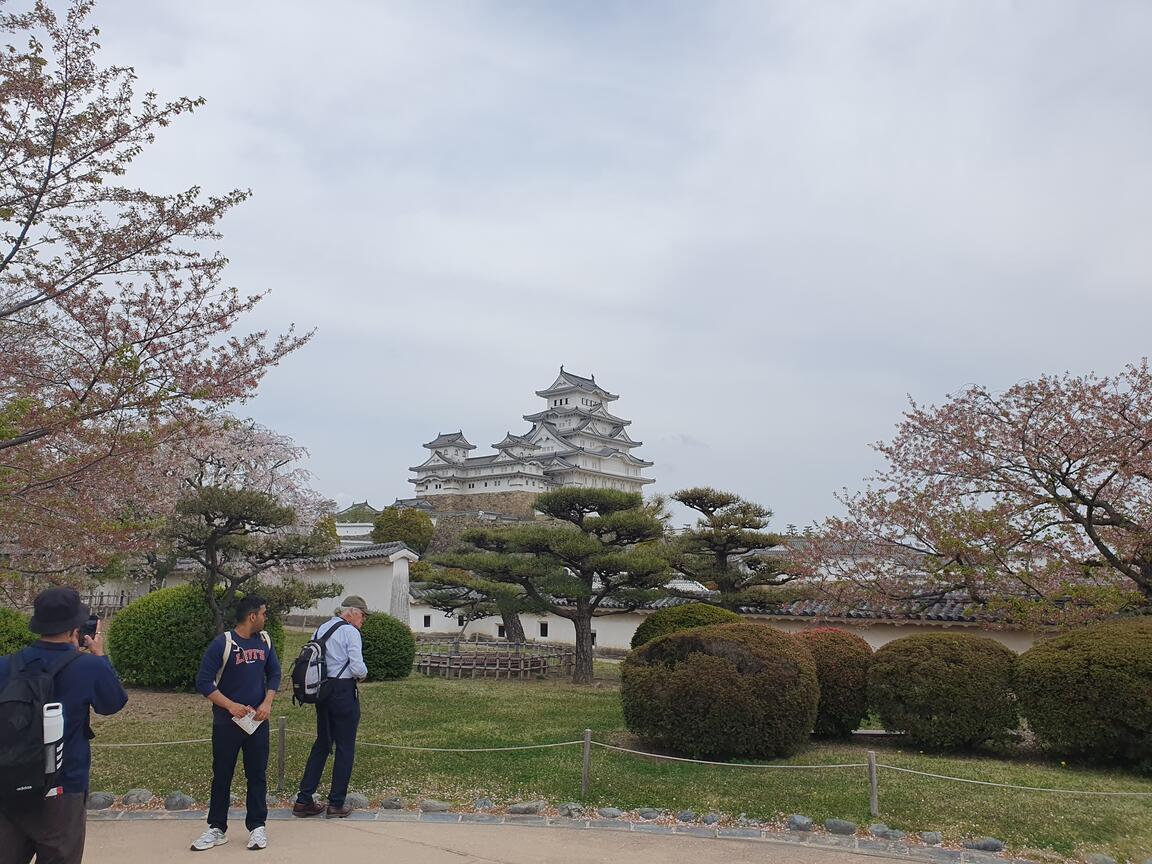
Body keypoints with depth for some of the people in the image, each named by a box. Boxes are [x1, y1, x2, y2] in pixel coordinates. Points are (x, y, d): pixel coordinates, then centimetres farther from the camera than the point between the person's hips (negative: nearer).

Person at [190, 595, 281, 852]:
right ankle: (217, 829, 19)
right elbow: (203, 682, -12)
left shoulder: (264, 641, 3)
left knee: (257, 774, 7)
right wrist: (231, 706, -18)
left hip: (258, 720, 4)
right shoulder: (222, 643, -13)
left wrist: (267, 703, -4)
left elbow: (274, 673, 11)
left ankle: (257, 827, 17)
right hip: (227, 722, -3)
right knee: (222, 775, 7)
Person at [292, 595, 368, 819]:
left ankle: (304, 800, 16)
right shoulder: (350, 631, -12)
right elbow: (358, 668, -16)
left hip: (322, 690, 7)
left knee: (322, 743, 16)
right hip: (344, 691, -7)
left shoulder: (319, 630, 12)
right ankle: (336, 804, 9)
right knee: (345, 747, 4)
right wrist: (363, 674, 4)